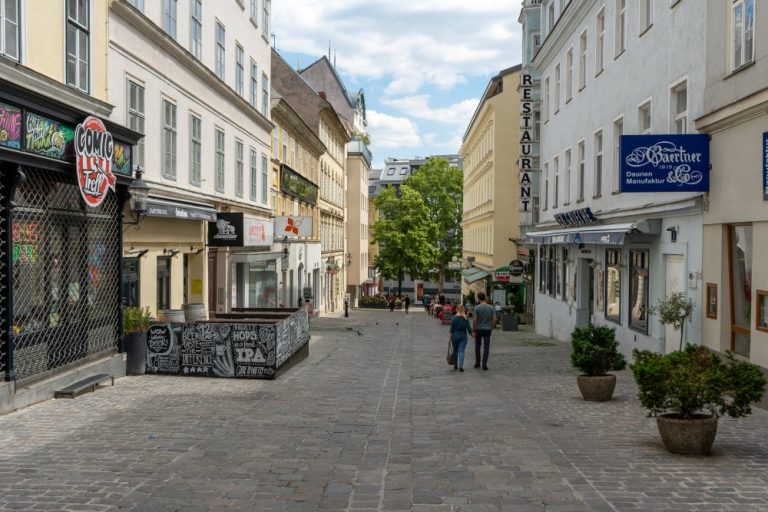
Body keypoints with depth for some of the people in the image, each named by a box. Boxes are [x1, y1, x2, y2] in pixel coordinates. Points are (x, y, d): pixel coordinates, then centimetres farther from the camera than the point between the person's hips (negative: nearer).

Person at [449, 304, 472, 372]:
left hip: (455, 336, 0)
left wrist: (449, 337, -2)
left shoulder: (454, 318, -9)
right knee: (461, 351, -2)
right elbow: (469, 327, -3)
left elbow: (451, 329, -8)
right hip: (463, 336, 0)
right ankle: (460, 365, -19)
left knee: (455, 351, 15)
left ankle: (455, 365, 25)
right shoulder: (465, 318, -4)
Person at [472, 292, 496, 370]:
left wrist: (473, 330, -7)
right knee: (486, 348, 4)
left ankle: (477, 363, 23)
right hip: (487, 330, 1)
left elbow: (474, 320, -14)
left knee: (477, 347, 16)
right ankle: (484, 365, -5)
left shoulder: (477, 307, -10)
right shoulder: (491, 307, -2)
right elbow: (494, 319, -2)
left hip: (478, 329, -1)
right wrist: (491, 328, 10)